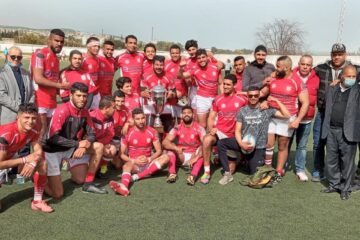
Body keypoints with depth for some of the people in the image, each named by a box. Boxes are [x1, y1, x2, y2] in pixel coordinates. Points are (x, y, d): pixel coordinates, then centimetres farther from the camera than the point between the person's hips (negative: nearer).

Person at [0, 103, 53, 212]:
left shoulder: (34, 130, -18)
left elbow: (39, 152, -14)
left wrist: (32, 163, -35)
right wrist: (25, 159, -32)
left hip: (11, 156, 6)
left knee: (42, 164, -13)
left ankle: (37, 201, -3)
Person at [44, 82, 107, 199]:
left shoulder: (84, 112, -2)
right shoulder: (62, 111, -23)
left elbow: (91, 134, 1)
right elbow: (53, 137, -27)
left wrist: (85, 145, -21)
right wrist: (78, 144, -24)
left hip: (72, 147, 7)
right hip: (53, 150, -6)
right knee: (57, 194, -10)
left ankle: (88, 184, 3)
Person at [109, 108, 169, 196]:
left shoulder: (152, 131, 1)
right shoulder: (128, 133, -5)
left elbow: (159, 151, 1)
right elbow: (122, 154, -4)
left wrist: (149, 159, -17)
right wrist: (134, 161, -19)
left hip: (148, 163, 3)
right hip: (134, 163, -3)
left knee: (165, 157, -22)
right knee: (127, 165, -35)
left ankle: (136, 177, -32)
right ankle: (124, 186, -70)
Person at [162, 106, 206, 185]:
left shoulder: (199, 128, -12)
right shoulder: (177, 128, -8)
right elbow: (164, 142, -19)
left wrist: (196, 158, -38)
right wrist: (176, 148, -37)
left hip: (194, 156, -1)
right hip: (181, 156, 2)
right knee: (170, 146, -21)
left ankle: (193, 176, -43)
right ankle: (172, 174, -29)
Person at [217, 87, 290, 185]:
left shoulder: (267, 110, -4)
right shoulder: (242, 111, 1)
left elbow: (287, 115, -11)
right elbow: (238, 131, -1)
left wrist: (276, 100, -14)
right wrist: (241, 144, -19)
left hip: (258, 147, -1)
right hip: (244, 143, 2)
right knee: (221, 143, -22)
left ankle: (260, 162, 35)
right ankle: (227, 174, -14)